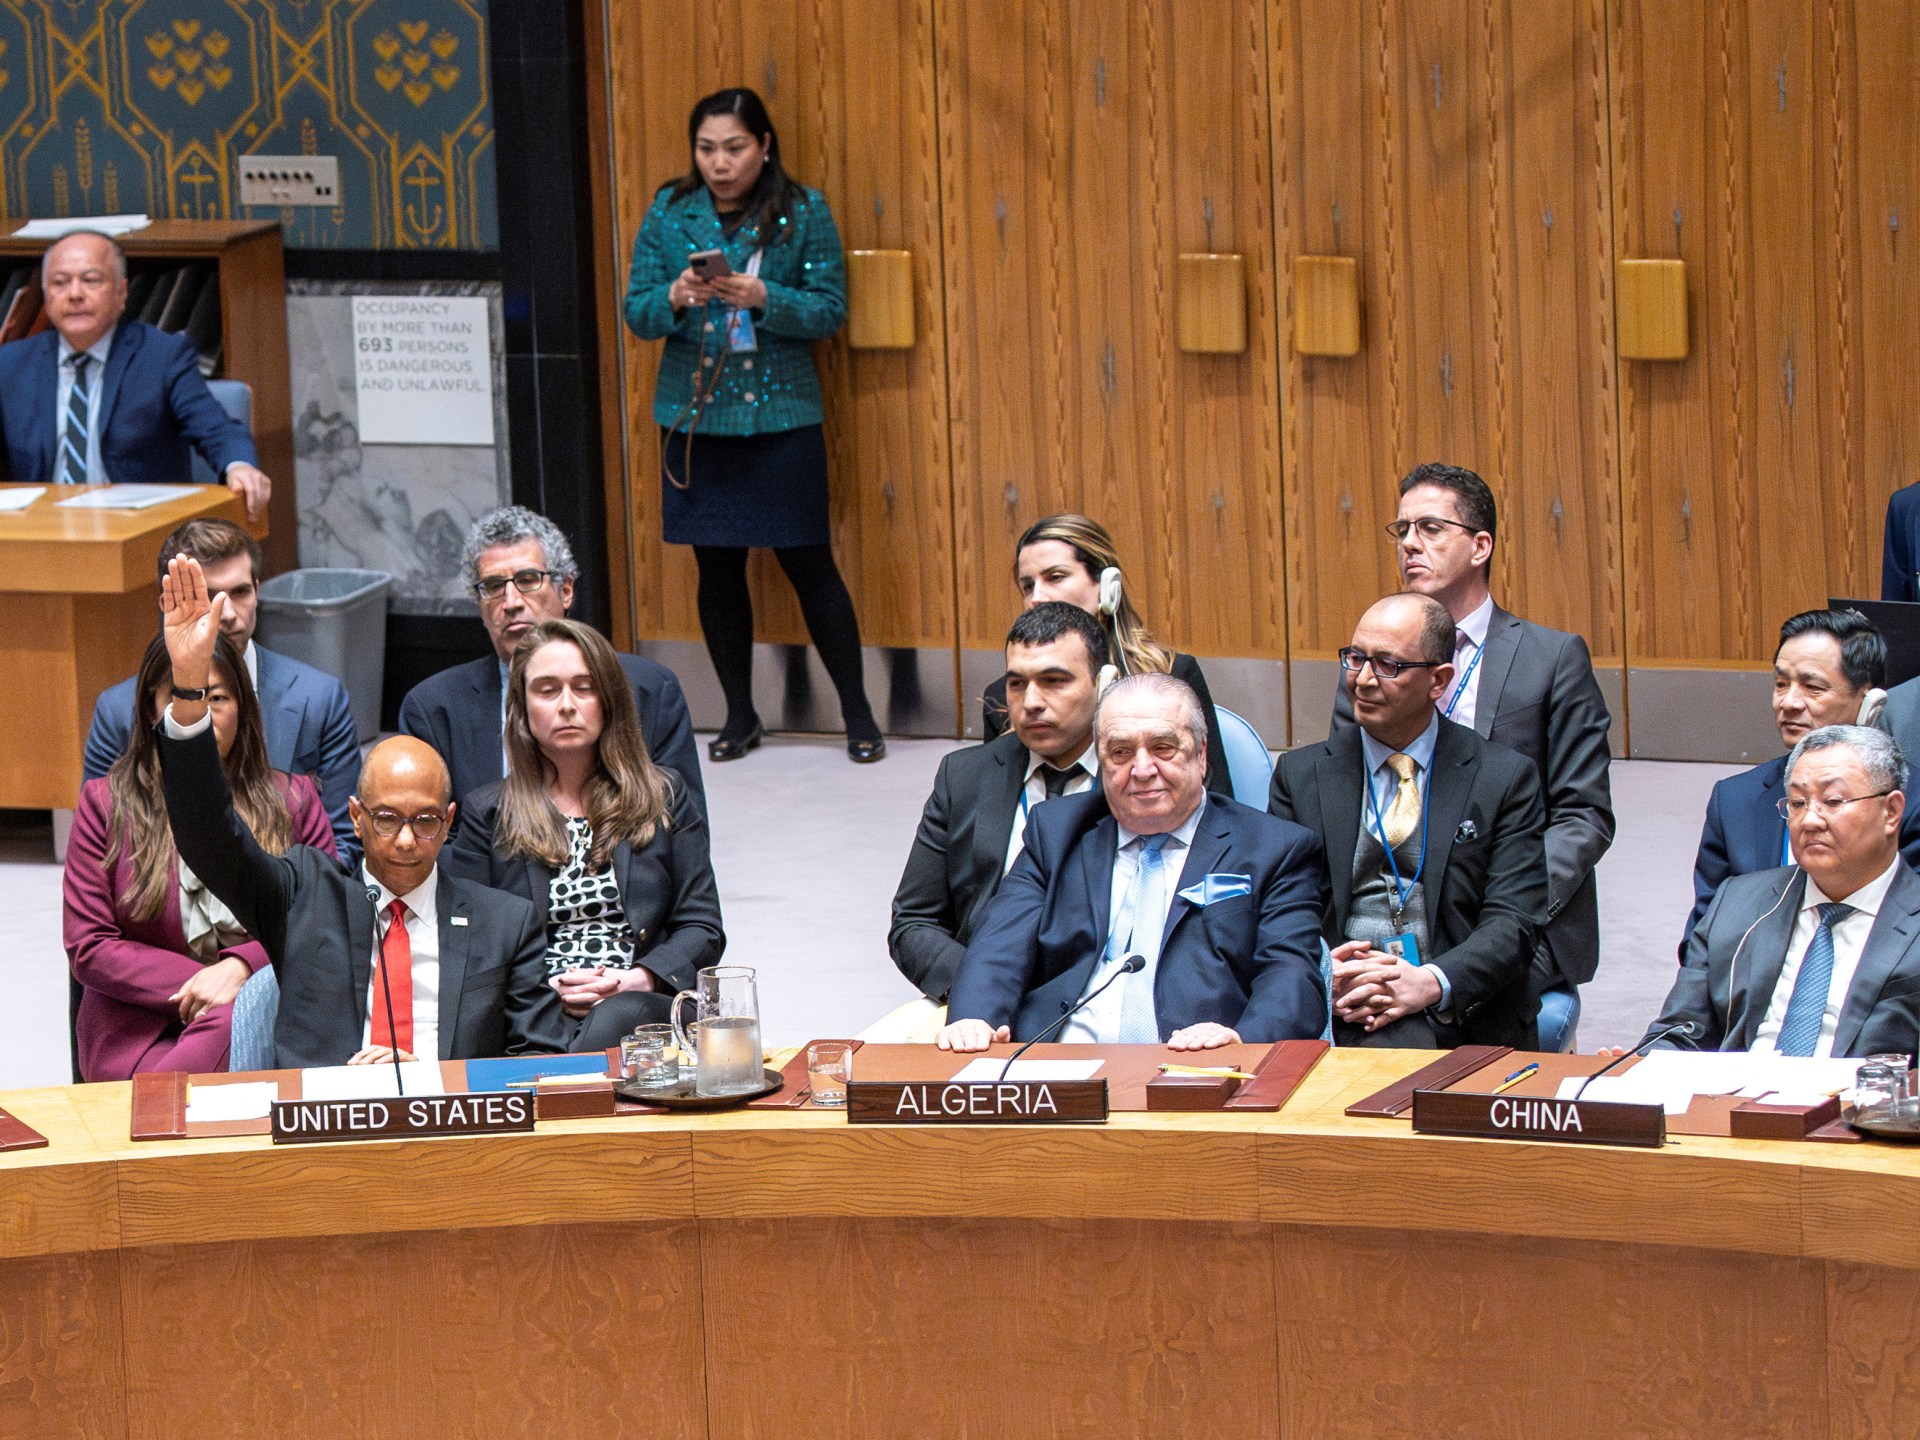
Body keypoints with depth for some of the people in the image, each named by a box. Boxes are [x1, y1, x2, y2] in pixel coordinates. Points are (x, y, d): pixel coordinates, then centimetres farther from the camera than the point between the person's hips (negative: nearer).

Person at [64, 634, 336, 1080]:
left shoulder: (293, 800, 12)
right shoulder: (104, 804, 7)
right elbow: (87, 949, 2)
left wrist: (241, 967, -12)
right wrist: (198, 986, -10)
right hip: (140, 1039, -1)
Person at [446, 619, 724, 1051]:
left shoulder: (664, 797, 19)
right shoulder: (488, 813, 17)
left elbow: (703, 927, 13)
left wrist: (639, 979, -8)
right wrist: (545, 990, -9)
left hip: (644, 1006, 2)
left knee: (620, 1017, -38)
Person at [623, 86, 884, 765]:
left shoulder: (804, 212, -2)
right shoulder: (668, 213, 4)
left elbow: (830, 308, -5)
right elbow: (636, 312, 3)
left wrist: (761, 297, -21)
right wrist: (674, 298, -18)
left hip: (781, 417, -3)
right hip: (693, 418, 3)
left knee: (809, 563, -1)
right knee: (717, 568, 8)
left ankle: (858, 714, 9)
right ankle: (739, 715, 20)